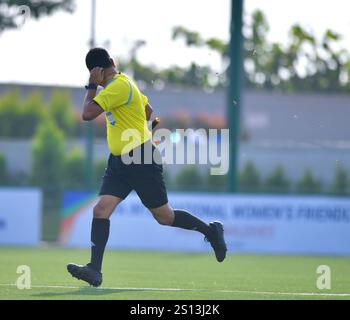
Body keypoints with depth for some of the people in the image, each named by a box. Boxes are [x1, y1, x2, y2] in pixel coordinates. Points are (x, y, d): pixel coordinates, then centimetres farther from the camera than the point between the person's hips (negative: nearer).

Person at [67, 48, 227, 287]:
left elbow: (88, 114, -22)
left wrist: (92, 86, -11)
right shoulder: (121, 83, 12)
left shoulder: (119, 86, -18)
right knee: (101, 209, -8)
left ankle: (211, 231, 24)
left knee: (164, 217, 2)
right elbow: (148, 110, 24)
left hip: (142, 160, -9)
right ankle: (95, 270, -14)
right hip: (119, 162, 9)